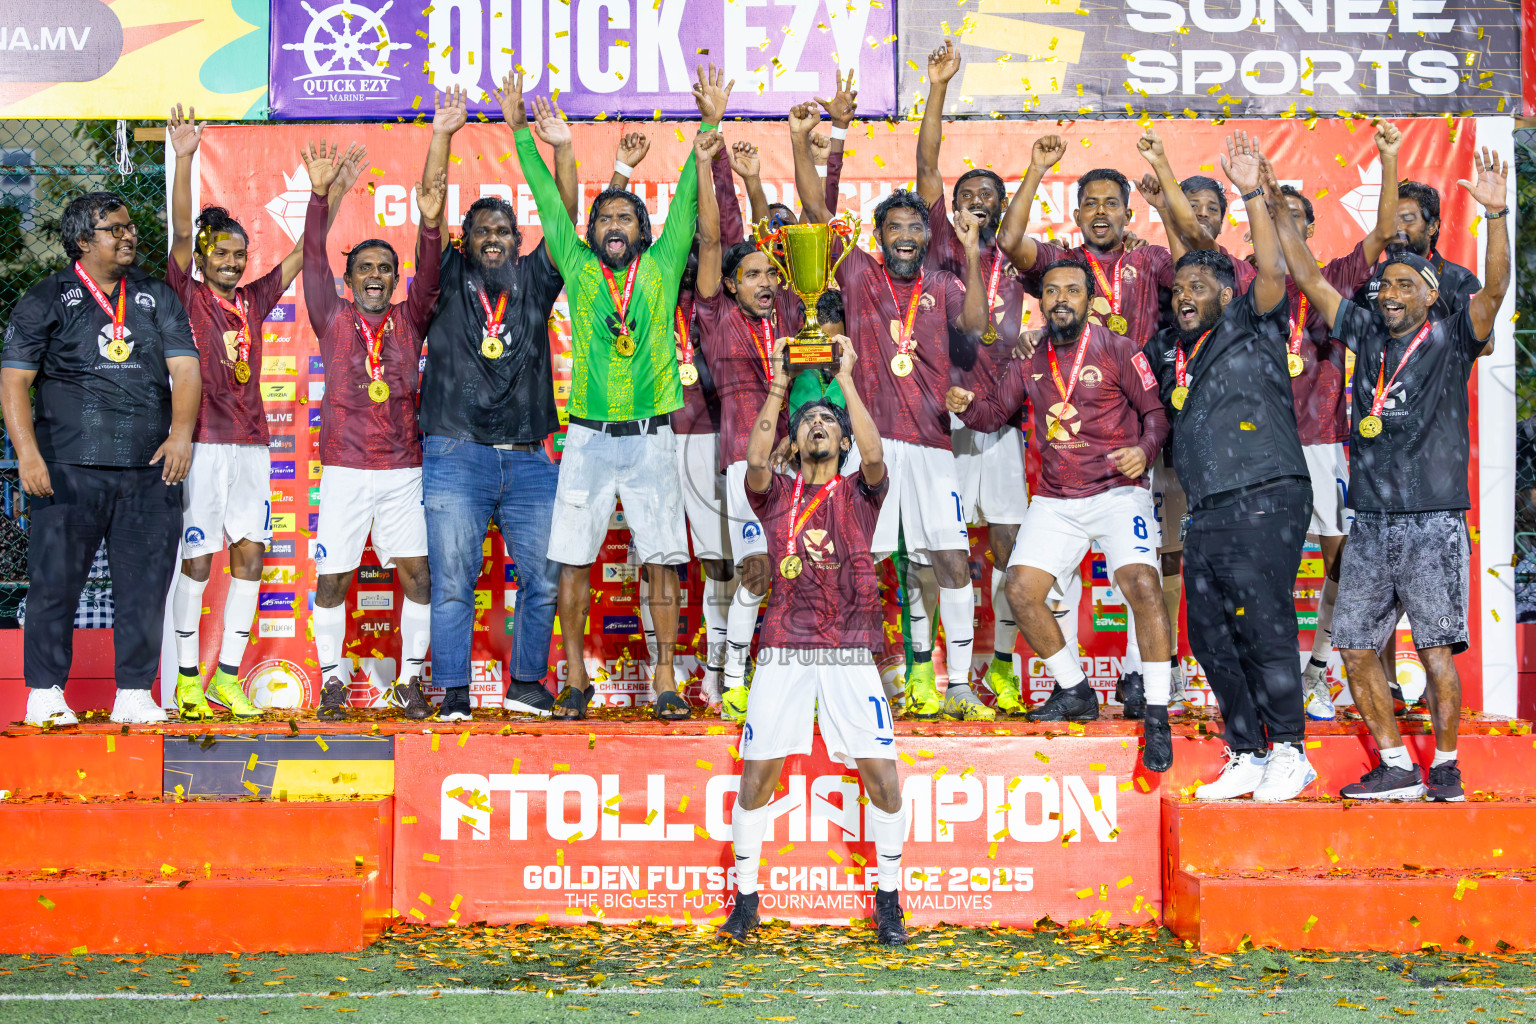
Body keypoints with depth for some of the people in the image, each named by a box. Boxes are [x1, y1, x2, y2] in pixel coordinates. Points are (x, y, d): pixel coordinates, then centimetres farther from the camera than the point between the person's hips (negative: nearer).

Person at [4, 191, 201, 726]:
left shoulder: (158, 298, 16)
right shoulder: (46, 300, 7)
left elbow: (185, 370, 8)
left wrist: (181, 432, -9)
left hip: (150, 468, 3)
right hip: (68, 466, -3)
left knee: (146, 582, 1)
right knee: (55, 578, -2)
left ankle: (134, 693, 10)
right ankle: (45, 692, 9)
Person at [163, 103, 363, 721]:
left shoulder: (254, 300, 13)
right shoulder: (186, 296, 1)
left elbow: (305, 249, 13)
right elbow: (181, 235, -11)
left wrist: (338, 189, 7)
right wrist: (184, 159, -21)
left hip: (251, 444, 5)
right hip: (201, 443, -5)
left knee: (250, 555, 2)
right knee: (198, 560, -2)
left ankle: (227, 676, 10)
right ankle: (187, 677, 8)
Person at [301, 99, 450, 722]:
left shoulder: (410, 321, 6)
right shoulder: (333, 322, 7)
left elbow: (429, 253, 0)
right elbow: (313, 260, -2)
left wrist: (441, 139, -8)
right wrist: (320, 193, -13)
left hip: (403, 471, 1)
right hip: (344, 471, -1)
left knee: (418, 576, -3)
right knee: (332, 579, 2)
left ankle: (410, 681, 10)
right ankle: (332, 680, 16)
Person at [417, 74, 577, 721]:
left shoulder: (534, 281, 12)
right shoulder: (449, 282, 8)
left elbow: (564, 218, 3)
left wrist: (560, 148, -8)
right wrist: (445, 135, -6)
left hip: (529, 459, 2)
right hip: (457, 455, -2)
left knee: (543, 577, 1)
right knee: (452, 581, -3)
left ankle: (525, 685, 14)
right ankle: (453, 694, 3)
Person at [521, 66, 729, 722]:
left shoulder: (662, 268, 6)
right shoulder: (578, 268, 7)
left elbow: (686, 200, 1)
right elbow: (549, 201, 7)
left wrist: (710, 126, -6)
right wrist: (524, 136, 5)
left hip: (650, 437, 0)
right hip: (588, 437, 0)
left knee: (661, 558, 0)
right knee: (573, 559, 1)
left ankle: (665, 679, 6)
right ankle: (574, 679, 11)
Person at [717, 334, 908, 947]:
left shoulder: (861, 493, 9)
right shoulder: (775, 494, 10)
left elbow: (874, 455, -12)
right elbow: (755, 460, -11)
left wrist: (846, 380, -11)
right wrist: (778, 385, -11)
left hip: (850, 654, 0)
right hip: (783, 653, 1)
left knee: (883, 777, -5)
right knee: (756, 777, -1)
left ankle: (888, 901, 11)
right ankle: (745, 899, 13)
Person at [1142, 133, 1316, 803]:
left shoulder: (1249, 328, 3)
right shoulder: (1167, 352, 20)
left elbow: (1271, 274, -13)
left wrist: (1253, 194, -21)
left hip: (1264, 499, -7)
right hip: (1205, 513, 7)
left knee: (1263, 622, -12)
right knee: (1211, 636, 5)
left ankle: (1289, 752, -3)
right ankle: (1246, 757, 14)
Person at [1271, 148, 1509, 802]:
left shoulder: (1451, 339, 1)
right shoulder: (1365, 333, 12)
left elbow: (1494, 290, -15)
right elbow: (1307, 277, 14)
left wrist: (1496, 214, -27)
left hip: (1434, 521, -5)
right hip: (1371, 522, 5)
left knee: (1436, 648, -5)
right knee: (1354, 646, 4)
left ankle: (1445, 766, 8)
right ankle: (1397, 767, 13)